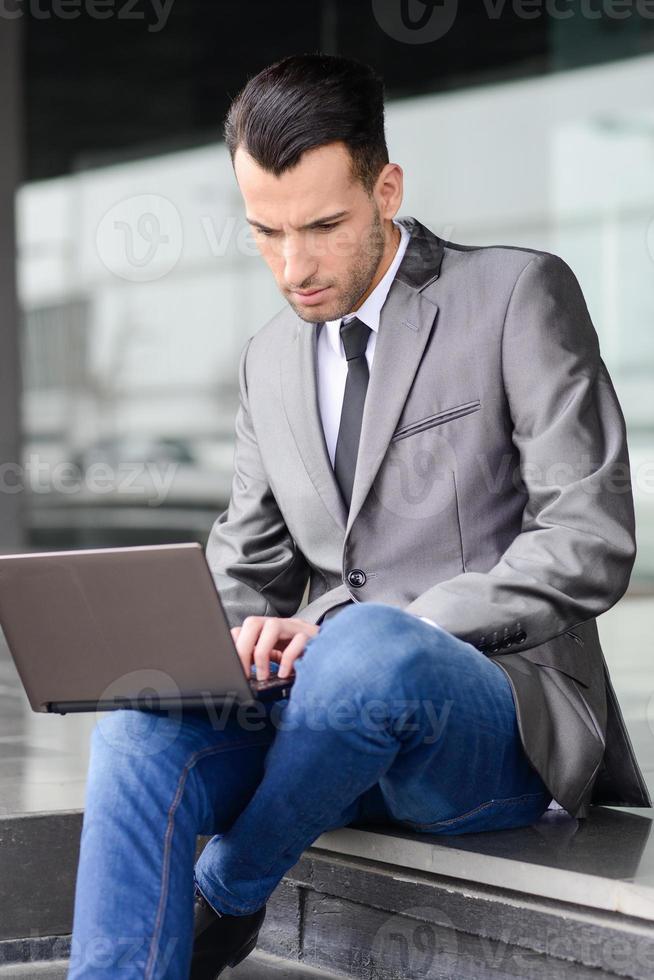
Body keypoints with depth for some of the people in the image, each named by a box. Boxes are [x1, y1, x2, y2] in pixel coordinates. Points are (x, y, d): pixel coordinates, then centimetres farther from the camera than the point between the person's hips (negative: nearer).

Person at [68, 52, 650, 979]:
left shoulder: (519, 296, -2)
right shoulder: (269, 358, 18)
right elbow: (246, 563, 21)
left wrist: (373, 628, -18)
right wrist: (237, 641, -6)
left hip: (503, 725, -4)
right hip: (326, 708, 5)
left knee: (366, 649, -38)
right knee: (141, 732, -27)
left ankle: (223, 900, -12)